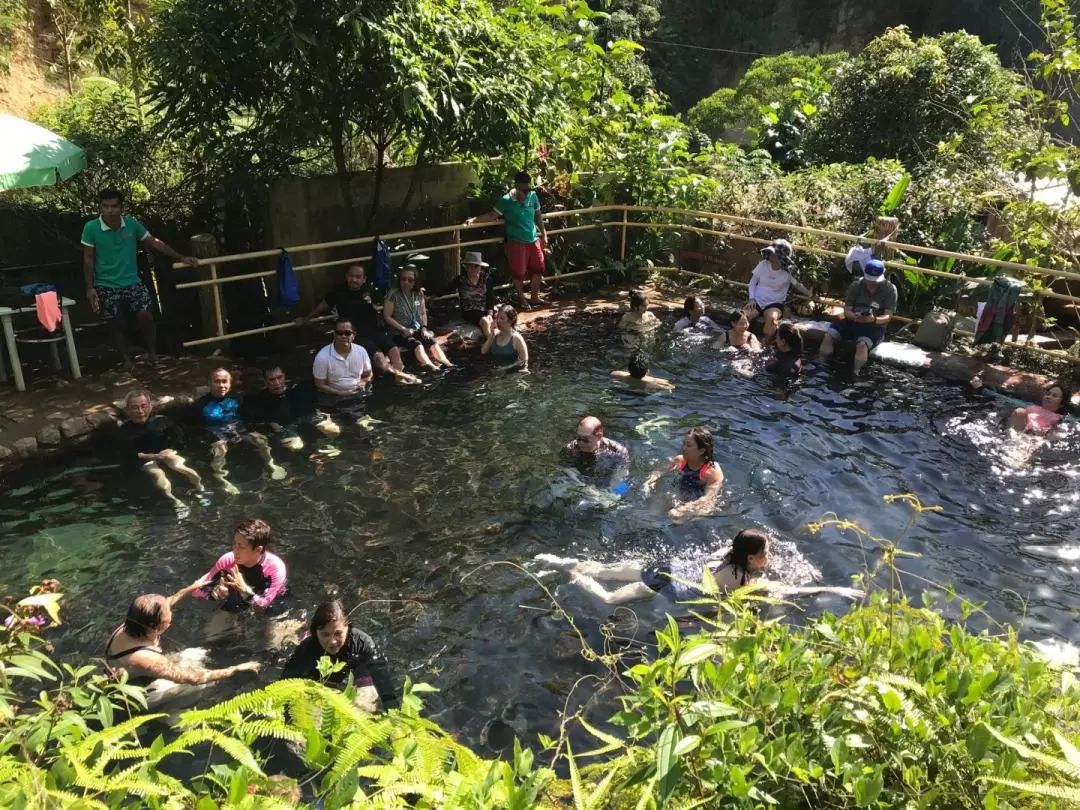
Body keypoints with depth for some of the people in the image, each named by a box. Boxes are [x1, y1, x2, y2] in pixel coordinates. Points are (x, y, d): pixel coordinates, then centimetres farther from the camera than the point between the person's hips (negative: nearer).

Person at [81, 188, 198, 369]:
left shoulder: (132, 224, -5)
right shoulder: (91, 228, -11)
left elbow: (154, 242, 4)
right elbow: (88, 259, -5)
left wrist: (181, 257, 3)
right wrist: (90, 288, -7)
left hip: (132, 282, 1)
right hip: (106, 286, -1)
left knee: (146, 316, -10)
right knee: (115, 324, 6)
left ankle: (152, 353, 10)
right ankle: (127, 358, 22)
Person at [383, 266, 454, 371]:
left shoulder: (419, 294, 9)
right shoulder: (393, 295, -8)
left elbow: (423, 313, 17)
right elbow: (387, 317, -11)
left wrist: (424, 328, -1)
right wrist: (404, 329, -17)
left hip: (418, 330, 5)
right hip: (400, 333, -5)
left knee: (432, 341, -24)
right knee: (417, 344, -32)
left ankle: (447, 364, -39)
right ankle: (431, 367, -52)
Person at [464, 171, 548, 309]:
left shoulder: (533, 196, -2)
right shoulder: (506, 200, -14)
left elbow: (538, 216, 9)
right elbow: (492, 215, -9)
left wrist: (544, 235, 13)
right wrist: (474, 220, -20)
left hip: (534, 240, 4)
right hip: (516, 243, -4)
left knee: (537, 269, 10)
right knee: (519, 273, 4)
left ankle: (535, 297, 27)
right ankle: (521, 299, 23)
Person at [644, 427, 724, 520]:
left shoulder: (714, 471, -22)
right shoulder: (680, 460, -4)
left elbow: (708, 499, -32)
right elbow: (660, 472, -4)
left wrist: (683, 510, -46)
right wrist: (650, 480, -29)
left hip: (702, 508, -5)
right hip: (681, 501, 5)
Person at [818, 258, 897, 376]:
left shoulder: (890, 289, -3)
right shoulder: (856, 285, 4)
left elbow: (888, 316, -8)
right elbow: (846, 310, 1)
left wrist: (873, 319, -31)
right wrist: (854, 316, -24)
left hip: (874, 326, -3)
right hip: (853, 321, 3)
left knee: (862, 344, -36)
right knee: (828, 335, -23)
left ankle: (855, 374, -37)